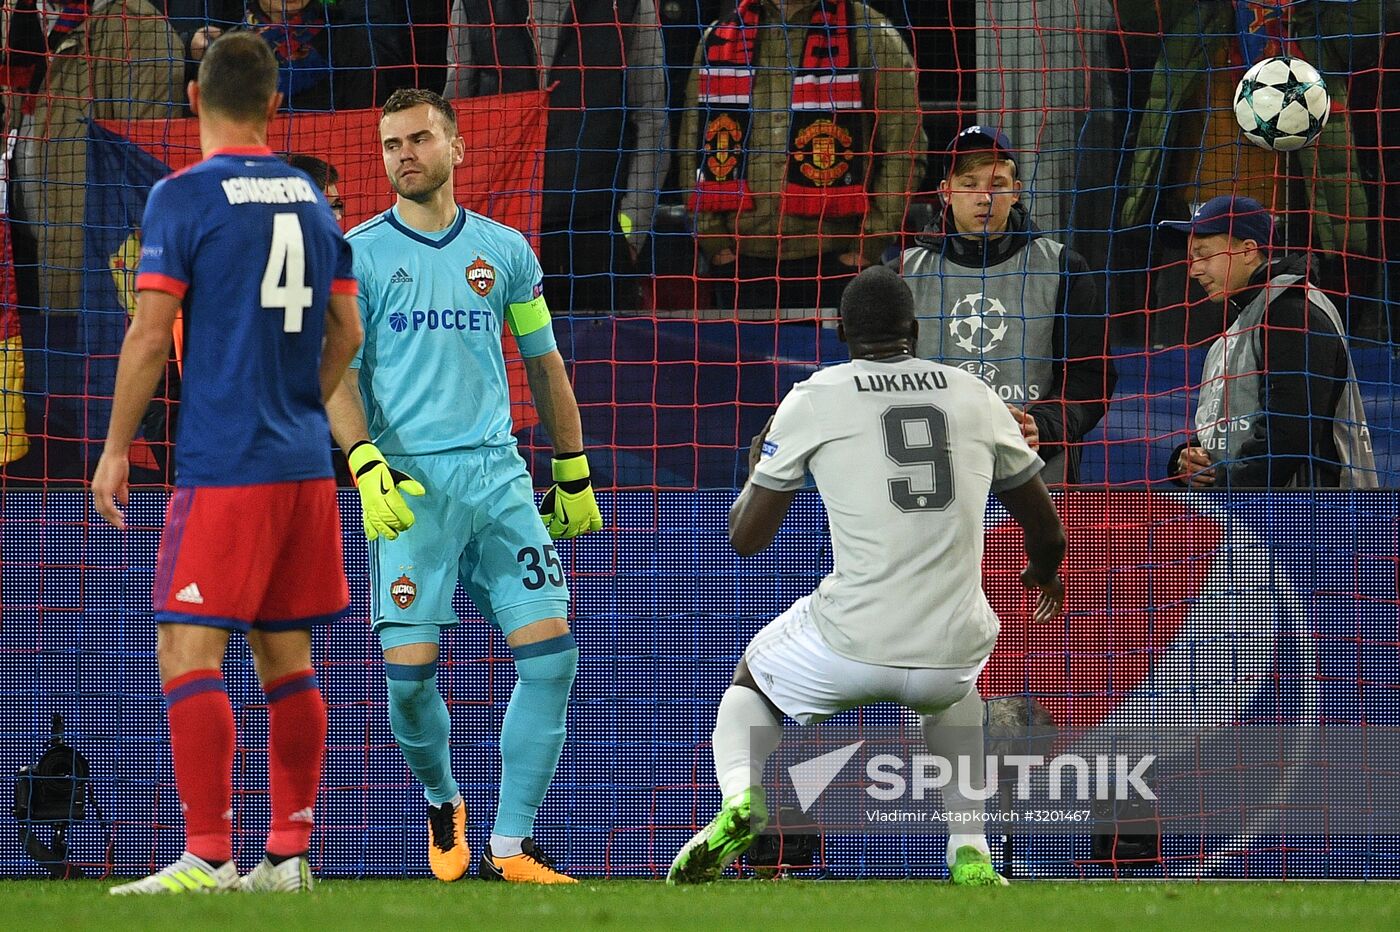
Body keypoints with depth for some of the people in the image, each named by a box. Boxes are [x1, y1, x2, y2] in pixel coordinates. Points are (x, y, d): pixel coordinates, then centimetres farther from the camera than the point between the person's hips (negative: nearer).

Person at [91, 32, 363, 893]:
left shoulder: (184, 197, -7)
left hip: (223, 465, -7)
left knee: (189, 651, -8)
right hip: (305, 465, 7)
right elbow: (346, 331, 15)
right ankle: (289, 854, 12)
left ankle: (208, 856, -16)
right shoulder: (311, 199, 11)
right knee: (288, 657, 11)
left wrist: (116, 450, -2)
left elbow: (150, 335, -10)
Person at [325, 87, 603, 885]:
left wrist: (574, 476, 21)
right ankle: (443, 803, 23)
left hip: (499, 473, 3)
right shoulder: (358, 256, 3)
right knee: (410, 675, -8)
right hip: (410, 484, -3)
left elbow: (545, 365, 20)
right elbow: (336, 371, -2)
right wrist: (365, 464, -17)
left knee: (551, 655, -9)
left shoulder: (505, 250, 12)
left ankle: (510, 849, -3)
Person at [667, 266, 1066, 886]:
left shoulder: (813, 399, 2)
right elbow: (1046, 532, 22)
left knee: (749, 688, 29)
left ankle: (741, 801, -3)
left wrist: (757, 471, 29)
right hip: (952, 650, 3)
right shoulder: (975, 395, 11)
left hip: (851, 646, -3)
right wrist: (1044, 572, 46)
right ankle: (970, 857, 24)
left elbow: (746, 539, 7)